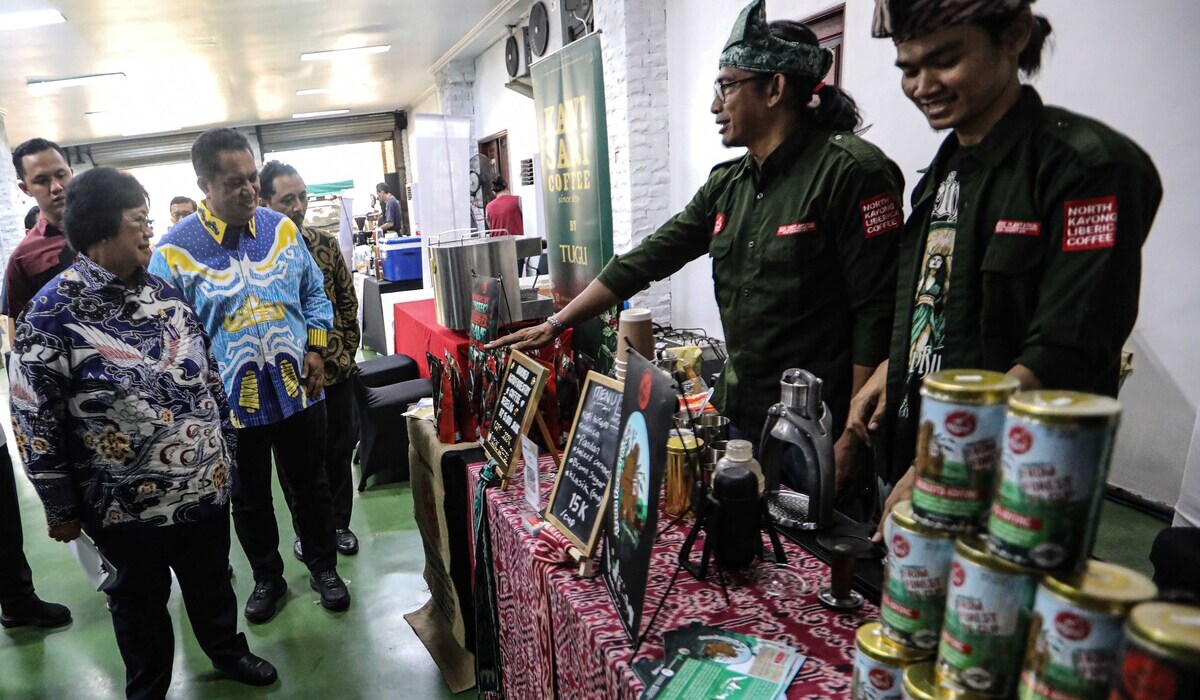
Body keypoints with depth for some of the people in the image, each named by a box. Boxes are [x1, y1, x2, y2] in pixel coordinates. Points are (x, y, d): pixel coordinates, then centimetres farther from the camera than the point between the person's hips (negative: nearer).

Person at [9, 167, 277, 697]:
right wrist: (61, 508, -6)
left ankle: (227, 650, 48)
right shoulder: (52, 314, -16)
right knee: (141, 600, 18)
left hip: (206, 484, 5)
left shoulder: (165, 291, 1)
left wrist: (226, 445, 12)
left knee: (211, 580, 23)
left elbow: (208, 371, 10)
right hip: (127, 504, -4)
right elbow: (35, 422, -12)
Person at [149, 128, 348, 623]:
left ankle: (323, 568, 37)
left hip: (298, 390, 2)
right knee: (249, 499, 17)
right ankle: (267, 578, 39)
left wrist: (315, 349, -2)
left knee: (310, 486, 17)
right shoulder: (175, 251, -11)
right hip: (230, 403, -2)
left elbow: (314, 293, 9)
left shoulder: (281, 228, -1)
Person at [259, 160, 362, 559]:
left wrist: (347, 352, 2)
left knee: (339, 450, 14)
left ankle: (339, 524, 33)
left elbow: (348, 302, 6)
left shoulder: (325, 244, 1)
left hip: (336, 370, 3)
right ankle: (306, 530, 33)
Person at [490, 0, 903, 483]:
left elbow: (877, 314, -17)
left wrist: (851, 443, -17)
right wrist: (554, 326, 7)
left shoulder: (849, 171, -14)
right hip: (738, 417, 7)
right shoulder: (727, 184, 8)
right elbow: (648, 259, 8)